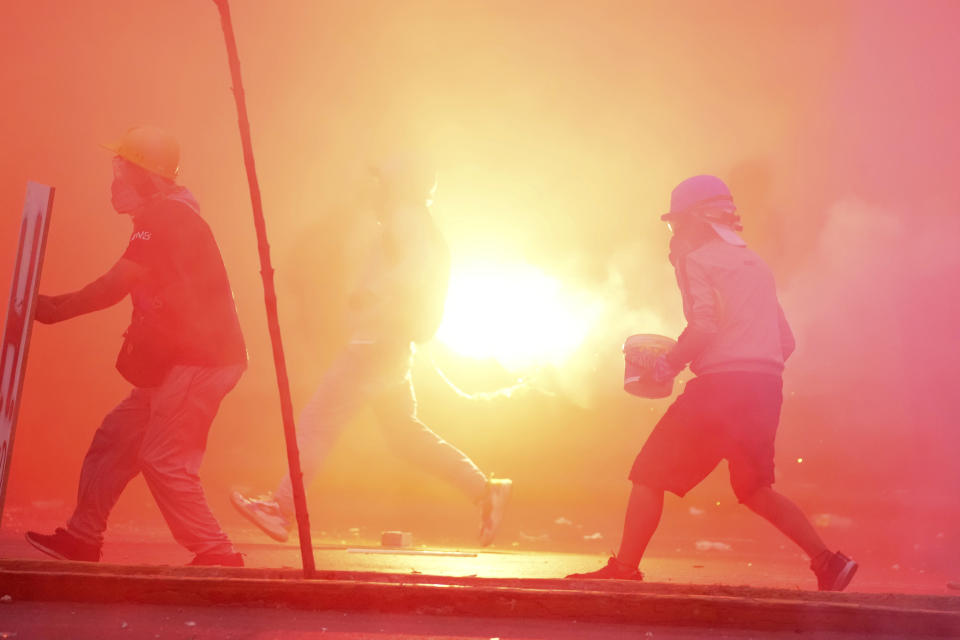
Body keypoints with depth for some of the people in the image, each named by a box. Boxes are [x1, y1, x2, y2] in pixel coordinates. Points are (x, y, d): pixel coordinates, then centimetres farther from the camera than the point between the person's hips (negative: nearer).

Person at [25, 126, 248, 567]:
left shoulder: (166, 219, -14)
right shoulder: (168, 219, 19)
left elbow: (114, 286, -17)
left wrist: (55, 309, -7)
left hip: (200, 360, -11)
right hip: (180, 360, 11)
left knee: (164, 460, -9)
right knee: (114, 439, 14)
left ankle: (217, 556, -2)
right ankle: (81, 538, 26)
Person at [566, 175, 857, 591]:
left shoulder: (696, 259, 1)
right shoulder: (756, 264, 23)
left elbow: (704, 326, -16)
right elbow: (786, 341, 19)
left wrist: (669, 363, -3)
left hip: (721, 384, -7)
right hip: (768, 386, 8)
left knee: (651, 473, 2)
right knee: (755, 488, 20)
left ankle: (625, 568, 0)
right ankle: (827, 560, 12)